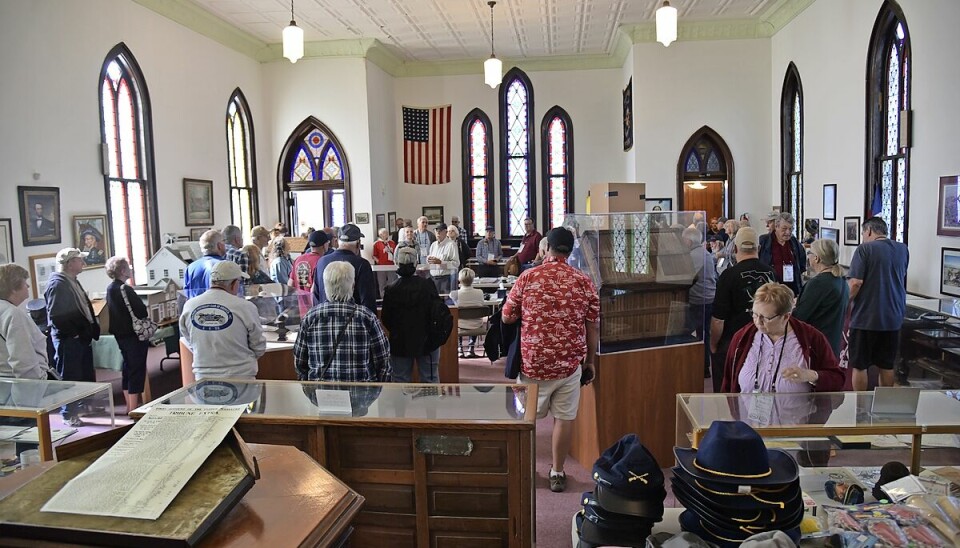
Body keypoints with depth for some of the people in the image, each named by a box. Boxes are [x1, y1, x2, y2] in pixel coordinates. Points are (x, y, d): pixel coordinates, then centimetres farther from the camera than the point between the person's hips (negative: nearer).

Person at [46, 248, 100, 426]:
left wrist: (92, 329, 10)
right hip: (68, 340, -9)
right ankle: (69, 415, 10)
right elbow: (56, 315, -22)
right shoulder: (57, 284, -16)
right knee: (70, 378, 0)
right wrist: (74, 333, -19)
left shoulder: (73, 282, 15)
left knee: (87, 376, 16)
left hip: (82, 338, 9)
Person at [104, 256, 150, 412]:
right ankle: (134, 409, 2)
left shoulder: (110, 289, 8)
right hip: (134, 335, -9)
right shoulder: (125, 289, -20)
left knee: (127, 369, 17)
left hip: (120, 334, 9)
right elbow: (142, 312, -21)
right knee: (137, 370, -2)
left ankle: (130, 406, 26)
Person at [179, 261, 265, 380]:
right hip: (240, 377, -3)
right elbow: (259, 348, -4)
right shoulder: (245, 307, -15)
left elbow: (190, 345, 9)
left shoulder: (189, 306, -4)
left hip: (203, 379, 3)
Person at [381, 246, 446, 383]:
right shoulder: (428, 285, -10)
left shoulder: (391, 290, -11)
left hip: (400, 343, 0)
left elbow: (386, 320, -4)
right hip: (427, 341, 1)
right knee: (430, 380, 11)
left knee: (401, 381, 10)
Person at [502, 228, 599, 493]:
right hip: (570, 363, 0)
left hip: (532, 362, 0)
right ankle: (557, 473, 20)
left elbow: (507, 317, -1)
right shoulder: (584, 281, -3)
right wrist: (591, 361, 11)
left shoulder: (527, 277, -6)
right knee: (564, 418, 11)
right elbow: (593, 327, 1)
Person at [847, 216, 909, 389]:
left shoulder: (865, 249, -12)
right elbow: (903, 280, 19)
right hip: (893, 317, 6)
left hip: (865, 317, -5)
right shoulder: (903, 249, 7)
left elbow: (856, 283, -18)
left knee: (859, 366, 6)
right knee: (887, 366, 15)